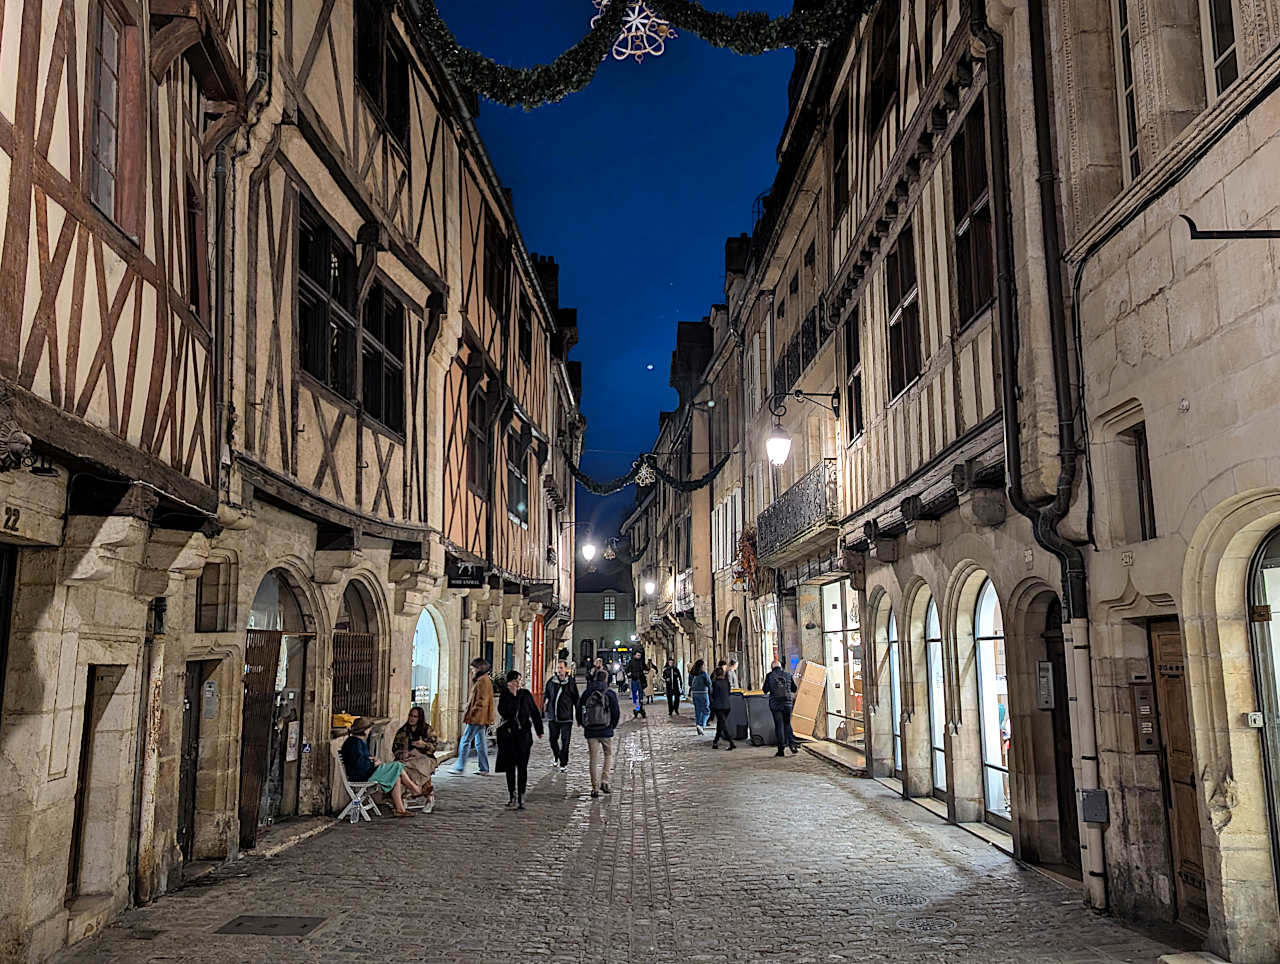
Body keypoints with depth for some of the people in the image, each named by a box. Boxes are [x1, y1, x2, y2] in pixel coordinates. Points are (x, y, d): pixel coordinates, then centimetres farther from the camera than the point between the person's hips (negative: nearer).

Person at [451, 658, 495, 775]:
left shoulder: (482, 681, -14)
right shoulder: (486, 680, 18)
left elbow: (481, 701, -19)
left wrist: (471, 714, -18)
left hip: (477, 717, -10)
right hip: (482, 719, 10)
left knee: (465, 741, -4)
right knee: (481, 743, 11)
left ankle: (460, 767, 0)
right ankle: (484, 769, 12)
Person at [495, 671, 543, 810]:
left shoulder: (526, 694, 2)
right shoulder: (504, 695, 1)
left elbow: (535, 712, 8)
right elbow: (503, 712, -15)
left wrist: (539, 730, 7)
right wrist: (512, 695, -18)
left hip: (523, 734, -1)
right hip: (508, 735, 1)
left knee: (522, 766, -6)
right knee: (510, 766, 7)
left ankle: (521, 797, -4)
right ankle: (512, 795, 20)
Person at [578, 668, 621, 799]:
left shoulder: (586, 694, 2)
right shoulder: (610, 694, -4)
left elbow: (579, 711, 5)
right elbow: (616, 713, -4)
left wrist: (584, 725, 15)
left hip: (590, 731, 2)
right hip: (606, 731, -2)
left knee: (594, 759, 7)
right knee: (608, 755, 17)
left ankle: (595, 788, 5)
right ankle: (604, 782, 5)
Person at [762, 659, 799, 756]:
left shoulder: (769, 676, -3)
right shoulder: (788, 675, 3)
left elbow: (765, 690, 1)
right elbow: (794, 689, 10)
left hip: (775, 704, -2)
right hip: (787, 703, 2)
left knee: (779, 726, 4)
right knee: (787, 724, 14)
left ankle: (781, 750, 3)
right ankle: (792, 745, 0)